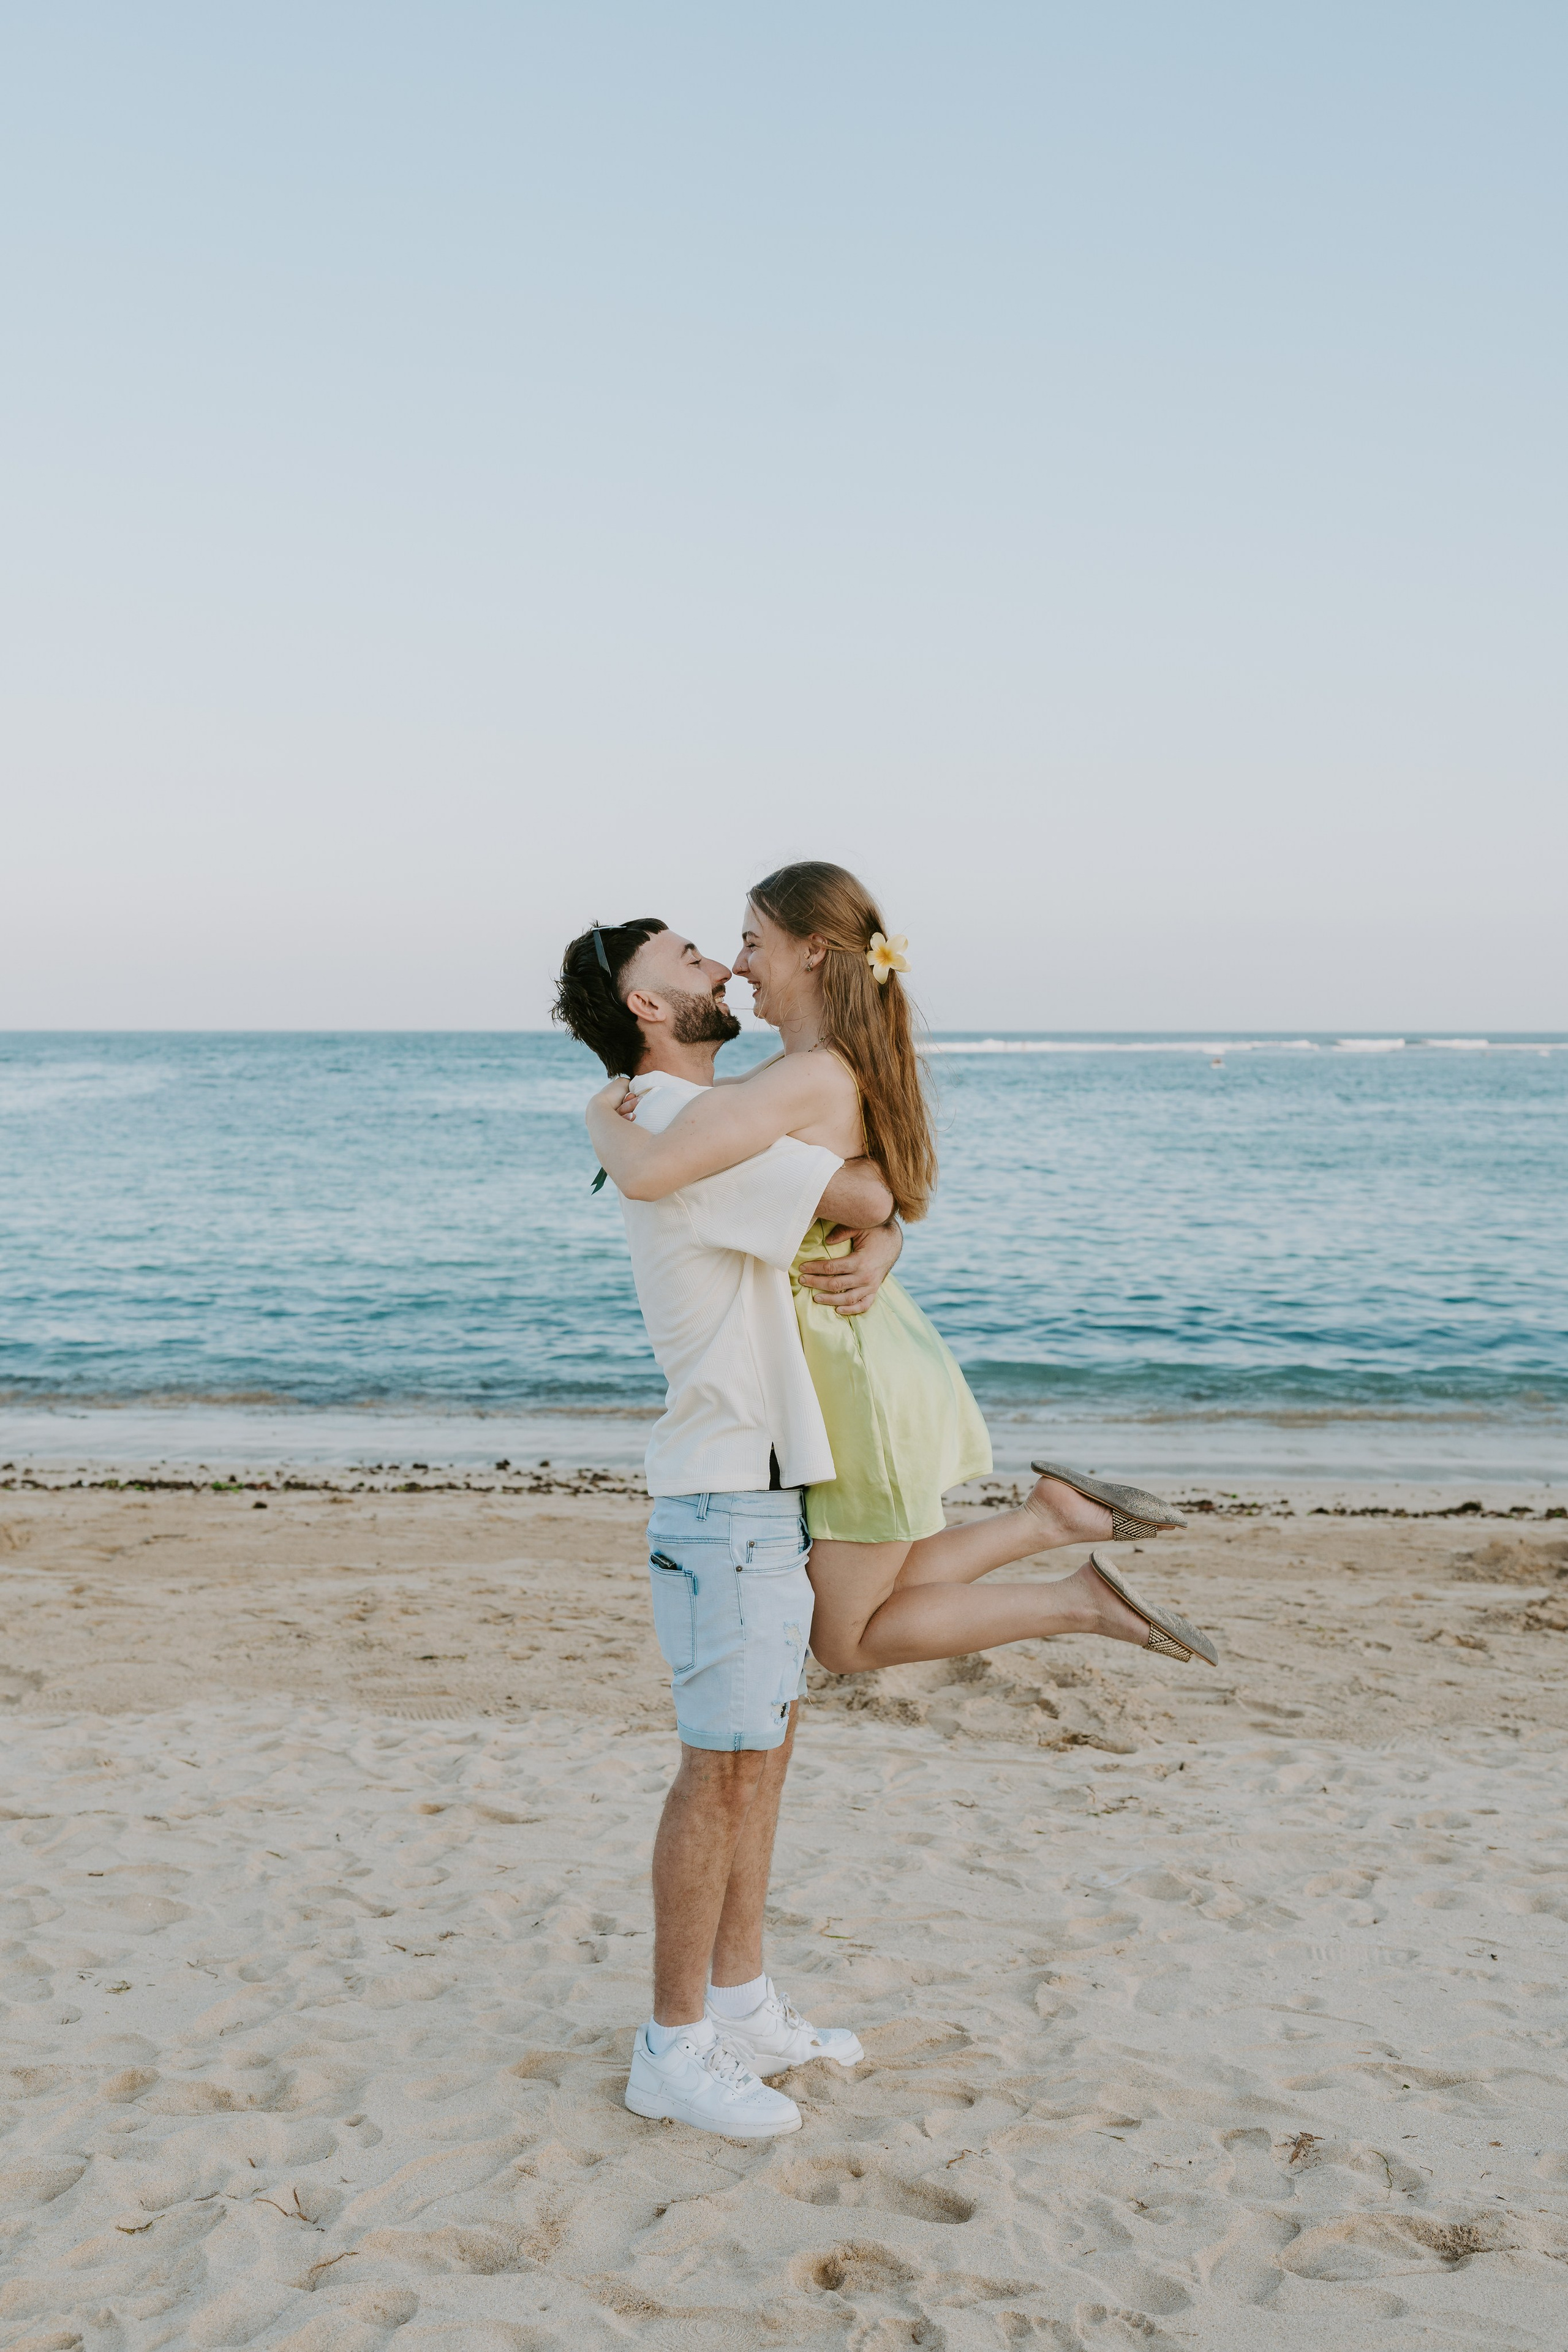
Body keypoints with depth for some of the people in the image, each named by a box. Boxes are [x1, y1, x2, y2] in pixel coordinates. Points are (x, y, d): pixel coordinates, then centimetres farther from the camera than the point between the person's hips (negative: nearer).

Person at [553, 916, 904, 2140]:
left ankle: (744, 2004, 28)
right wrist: (864, 1189, 4)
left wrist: (876, 1252, -6)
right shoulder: (681, 1124, -18)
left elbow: (869, 1209, 18)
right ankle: (675, 2048, 11)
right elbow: (864, 1190, -21)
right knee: (724, 1764, -2)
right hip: (729, 1496, -10)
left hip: (779, 1486, 10)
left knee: (765, 1748, 16)